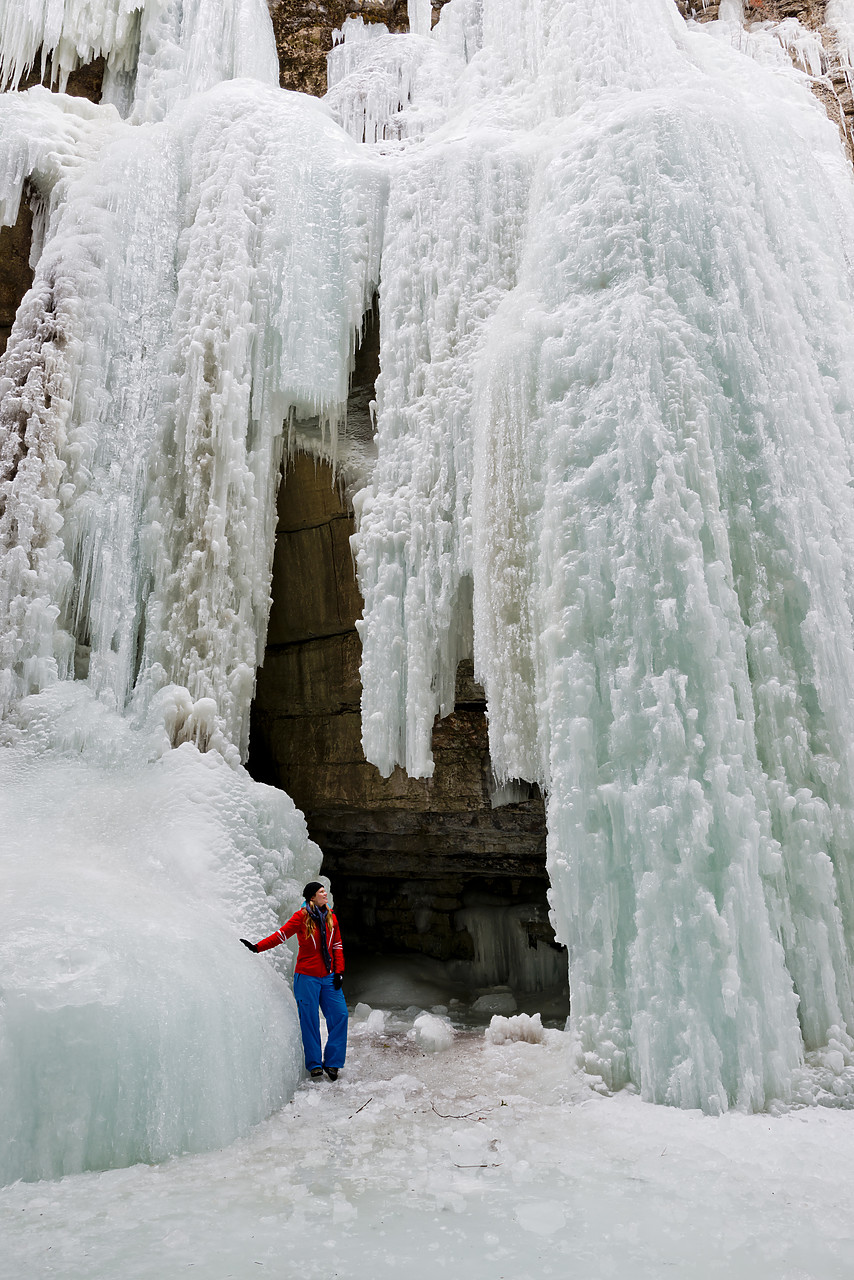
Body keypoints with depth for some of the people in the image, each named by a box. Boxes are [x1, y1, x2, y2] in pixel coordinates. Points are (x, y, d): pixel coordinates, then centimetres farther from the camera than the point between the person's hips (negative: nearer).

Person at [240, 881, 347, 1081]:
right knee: (309, 1020, 0)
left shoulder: (330, 917, 6)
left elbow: (337, 946, 11)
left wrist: (339, 971, 5)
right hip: (307, 976, -4)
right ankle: (314, 1064, 14)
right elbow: (281, 935, -10)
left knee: (339, 1015, -3)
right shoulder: (301, 917, -8)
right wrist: (257, 947, -19)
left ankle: (332, 1063, 9)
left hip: (328, 977, 4)